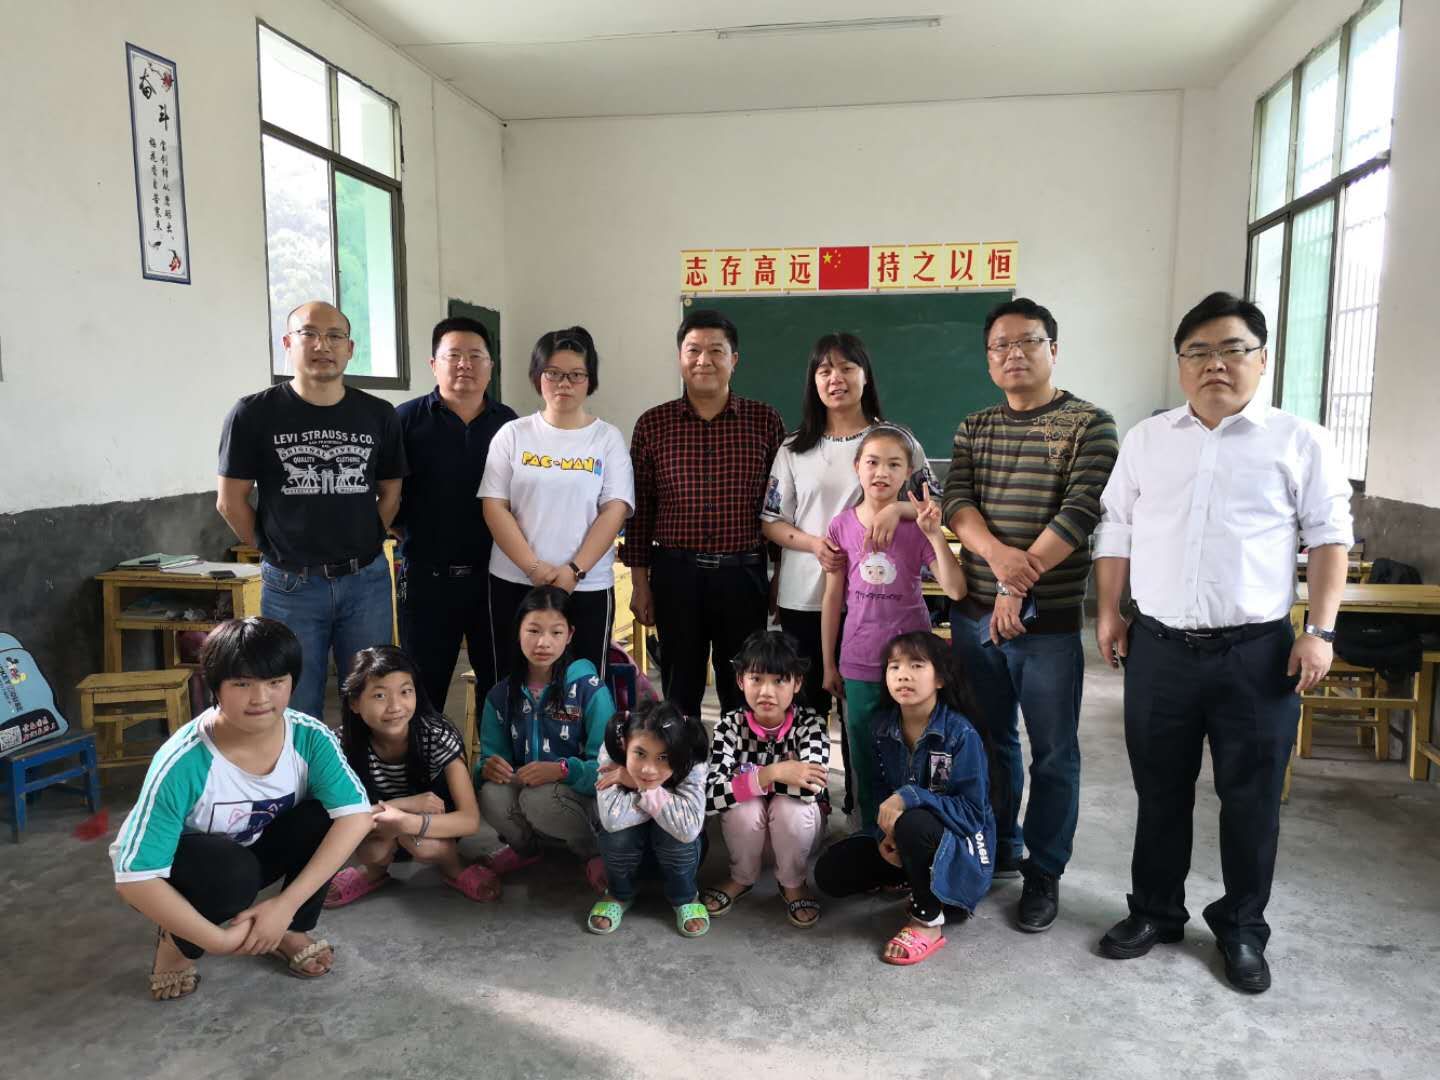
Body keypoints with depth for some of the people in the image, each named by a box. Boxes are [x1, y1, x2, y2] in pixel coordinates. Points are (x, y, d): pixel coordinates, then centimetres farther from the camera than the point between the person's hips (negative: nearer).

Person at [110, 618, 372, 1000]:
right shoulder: (182, 763, -34)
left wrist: (287, 904, -34)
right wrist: (218, 939, -32)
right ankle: (178, 943, -2)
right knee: (233, 871, -36)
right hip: (184, 866, -3)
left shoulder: (309, 737, -24)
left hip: (256, 851, 3)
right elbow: (135, 878, -32)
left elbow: (356, 816, -28)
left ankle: (291, 932, -1)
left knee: (320, 818, -25)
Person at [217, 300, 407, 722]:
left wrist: (364, 545, 6)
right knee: (298, 710, 9)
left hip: (367, 581, 2)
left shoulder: (378, 414, 3)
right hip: (291, 585, -2)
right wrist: (275, 549, 2)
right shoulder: (253, 414, -4)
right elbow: (231, 502, 1)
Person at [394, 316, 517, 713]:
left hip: (495, 575, 2)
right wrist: (407, 530, -5)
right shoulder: (406, 419, 0)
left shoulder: (509, 423, 6)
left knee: (502, 685, 12)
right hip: (427, 575, -2)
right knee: (423, 688, 10)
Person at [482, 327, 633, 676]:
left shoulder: (608, 438, 3)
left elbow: (614, 511, -5)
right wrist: (533, 567, -12)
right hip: (514, 583, 1)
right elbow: (494, 507, -1)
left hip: (588, 587, -1)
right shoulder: (513, 434, 4)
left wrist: (574, 571, -15)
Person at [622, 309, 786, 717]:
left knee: (744, 693, 10)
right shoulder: (652, 424, 4)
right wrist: (639, 582, 4)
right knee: (679, 691, 11)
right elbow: (638, 510, 6)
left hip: (744, 574, 0)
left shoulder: (766, 421, 3)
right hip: (676, 575, 1)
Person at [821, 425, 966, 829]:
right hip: (859, 664, 2)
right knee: (865, 761, 13)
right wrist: (829, 665, 7)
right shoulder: (843, 527, -2)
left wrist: (935, 533, -24)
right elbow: (833, 599, 4)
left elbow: (955, 590, -15)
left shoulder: (917, 527, -7)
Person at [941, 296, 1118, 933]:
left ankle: (1043, 874, 21)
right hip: (974, 615, 5)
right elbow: (955, 500, -1)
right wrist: (996, 552, -21)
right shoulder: (974, 429, 11)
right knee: (990, 740, 17)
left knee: (1052, 753, 6)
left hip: (1048, 620, -4)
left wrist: (1021, 582, -20)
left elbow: (1080, 513, -15)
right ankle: (1000, 850, 34)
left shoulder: (1088, 425, -4)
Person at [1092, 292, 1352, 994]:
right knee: (1160, 793, 14)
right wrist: (1109, 612, 6)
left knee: (1251, 799, 9)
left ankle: (1242, 929, 28)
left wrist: (1320, 630, -7)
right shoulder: (1145, 441, 9)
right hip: (1158, 648, 2)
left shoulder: (1300, 442, 0)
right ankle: (1154, 911, 31)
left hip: (1257, 652, -2)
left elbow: (1329, 538, 0)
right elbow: (1116, 530, 11)